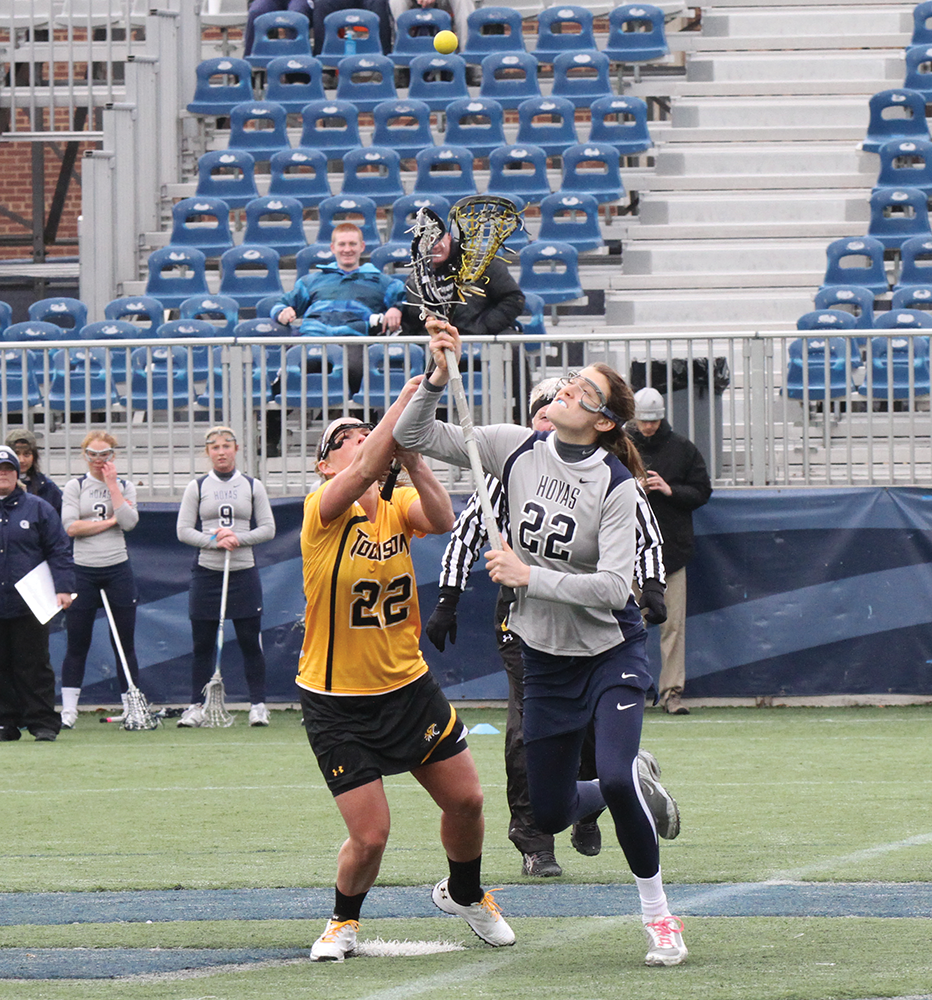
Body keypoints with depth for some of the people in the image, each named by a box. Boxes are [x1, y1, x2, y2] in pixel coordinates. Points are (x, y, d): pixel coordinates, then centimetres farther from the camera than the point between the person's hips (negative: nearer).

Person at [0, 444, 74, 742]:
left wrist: (62, 588, -6)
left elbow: (59, 551, 5)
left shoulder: (37, 508, 7)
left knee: (33, 666, 0)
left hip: (28, 605, -1)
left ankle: (43, 722, 3)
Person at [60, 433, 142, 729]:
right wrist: (111, 521, -8)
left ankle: (131, 706, 6)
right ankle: (68, 709, 4)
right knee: (77, 644, 0)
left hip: (118, 571, 1)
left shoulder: (125, 487, 9)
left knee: (125, 643, 2)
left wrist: (111, 483, -6)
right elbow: (71, 527, -8)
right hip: (82, 571, -1)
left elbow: (129, 522, -9)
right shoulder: (74, 487, 5)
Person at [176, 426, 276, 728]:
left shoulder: (253, 486, 7)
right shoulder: (196, 487, 7)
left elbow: (268, 528, 5)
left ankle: (258, 705, 5)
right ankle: (197, 706, 7)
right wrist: (213, 541, -12)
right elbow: (183, 530, 2)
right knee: (202, 644, 2)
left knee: (250, 642, -1)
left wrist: (237, 538, -11)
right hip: (206, 571, 0)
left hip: (244, 571, 0)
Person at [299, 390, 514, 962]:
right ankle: (345, 920, 23)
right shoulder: (323, 512, -14)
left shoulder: (399, 506, -1)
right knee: (370, 837, -8)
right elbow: (366, 470, -34)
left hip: (409, 687, 5)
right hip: (337, 703, -5)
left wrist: (414, 461, -42)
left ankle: (464, 893, 39)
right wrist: (408, 399, -37)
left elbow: (442, 520, -24)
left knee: (466, 800, 8)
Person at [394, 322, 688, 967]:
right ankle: (626, 790, 43)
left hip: (611, 653, -5)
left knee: (617, 779, -25)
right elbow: (415, 436, -5)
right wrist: (439, 377, -21)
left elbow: (614, 586, -25)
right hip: (545, 656, 5)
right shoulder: (515, 448, -6)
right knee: (549, 812, 9)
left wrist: (529, 576, -27)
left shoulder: (617, 486, -18)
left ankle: (657, 912, -6)